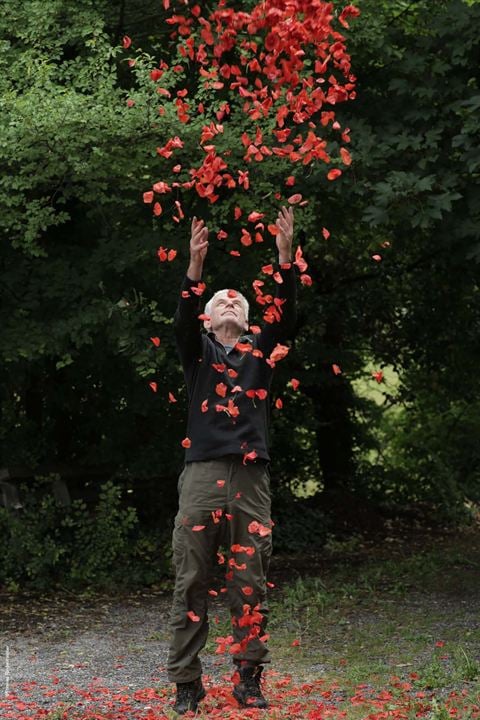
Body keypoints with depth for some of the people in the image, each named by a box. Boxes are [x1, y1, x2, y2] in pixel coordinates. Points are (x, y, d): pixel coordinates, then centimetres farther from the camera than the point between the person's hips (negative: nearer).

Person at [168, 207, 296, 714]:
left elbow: (285, 315, 2)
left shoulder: (260, 349, 17)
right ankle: (186, 683, 2)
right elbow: (182, 320, -6)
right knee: (191, 582, -2)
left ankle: (248, 680, 6)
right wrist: (195, 266, -21)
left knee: (249, 584, 1)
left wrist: (285, 256, -9)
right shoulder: (197, 349, 14)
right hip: (202, 475, -1)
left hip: (251, 478, 1)